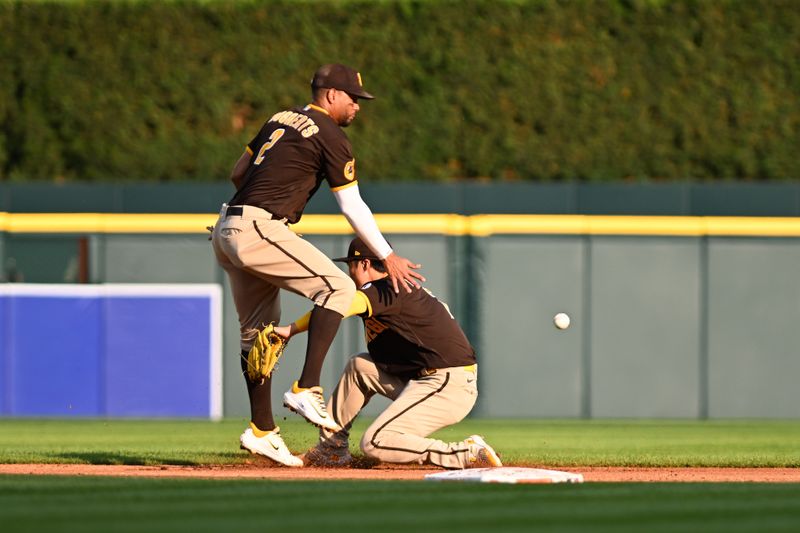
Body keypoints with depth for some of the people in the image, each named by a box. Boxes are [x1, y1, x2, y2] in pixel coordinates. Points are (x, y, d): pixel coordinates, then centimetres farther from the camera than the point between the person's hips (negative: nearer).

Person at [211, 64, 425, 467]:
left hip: (227, 231, 9)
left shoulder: (280, 120, 20)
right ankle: (306, 389, -19)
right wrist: (388, 258, -1)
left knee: (257, 329, 14)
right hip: (259, 228, -9)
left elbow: (238, 172, 27)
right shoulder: (330, 136, -4)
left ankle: (262, 430, 15)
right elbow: (353, 207, -6)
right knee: (337, 286, -11)